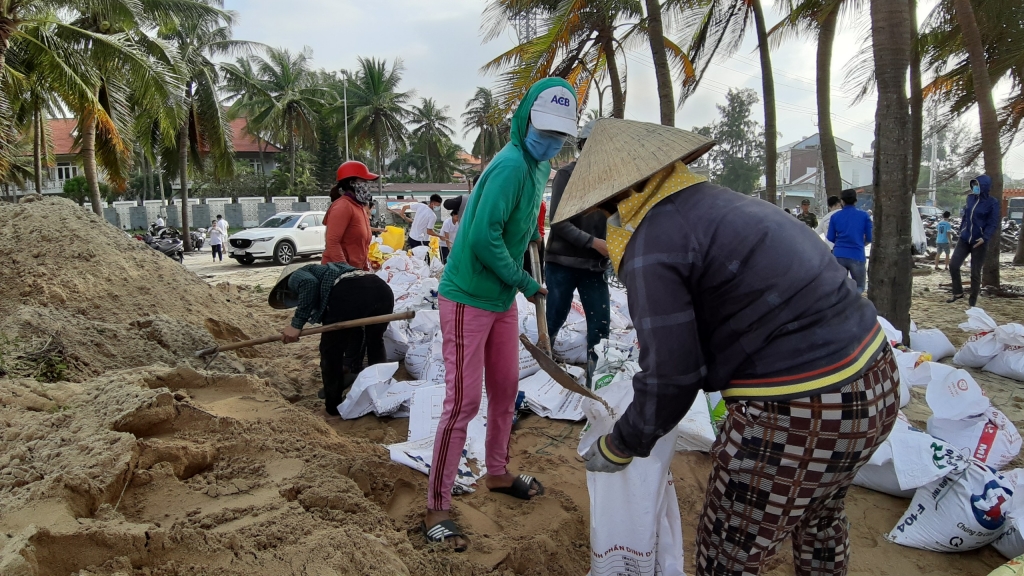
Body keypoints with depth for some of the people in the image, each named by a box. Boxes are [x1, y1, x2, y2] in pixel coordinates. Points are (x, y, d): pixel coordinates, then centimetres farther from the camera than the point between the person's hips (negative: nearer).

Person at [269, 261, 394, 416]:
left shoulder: (295, 277, 26)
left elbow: (309, 283, -5)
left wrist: (297, 323, 0)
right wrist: (350, 364, 53)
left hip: (348, 295, -7)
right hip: (382, 291, 7)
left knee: (331, 353, 18)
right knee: (375, 343, 33)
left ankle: (334, 406, 29)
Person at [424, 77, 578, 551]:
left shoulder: (538, 166, 9)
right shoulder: (511, 165, -21)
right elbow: (484, 237, -27)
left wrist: (530, 232, 5)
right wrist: (524, 282, -15)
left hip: (502, 299, 9)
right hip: (468, 298, -9)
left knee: (505, 389, 18)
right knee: (463, 402, -6)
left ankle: (498, 473, 39)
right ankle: (436, 508, 8)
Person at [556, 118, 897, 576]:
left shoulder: (652, 244, -16)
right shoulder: (718, 200, 11)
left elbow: (670, 378, -16)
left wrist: (617, 448, 0)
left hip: (797, 415, -9)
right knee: (818, 513, 33)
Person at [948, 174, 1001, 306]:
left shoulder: (992, 203, -8)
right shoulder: (970, 198, 7)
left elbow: (993, 223, -11)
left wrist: (985, 237, -24)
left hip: (979, 242, -4)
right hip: (964, 239, 5)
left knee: (975, 272, 1)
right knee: (953, 265, -6)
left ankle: (973, 301, 14)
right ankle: (958, 292, 14)